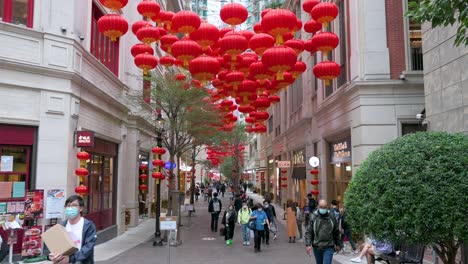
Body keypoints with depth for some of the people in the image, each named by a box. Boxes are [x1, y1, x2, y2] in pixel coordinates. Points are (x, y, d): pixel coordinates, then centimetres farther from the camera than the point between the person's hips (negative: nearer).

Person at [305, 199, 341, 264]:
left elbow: (336, 232, 11)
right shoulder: (313, 217, -3)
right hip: (317, 247, 1)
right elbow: (308, 232, -5)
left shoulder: (332, 218, -1)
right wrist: (308, 245, -14)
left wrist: (337, 244, 17)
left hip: (328, 247, -1)